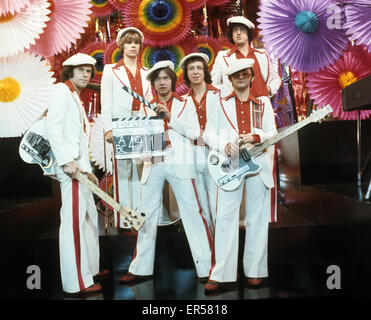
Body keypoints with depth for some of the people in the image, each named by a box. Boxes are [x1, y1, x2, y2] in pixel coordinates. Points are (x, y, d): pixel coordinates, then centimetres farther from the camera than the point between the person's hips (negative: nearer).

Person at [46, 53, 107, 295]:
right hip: (69, 164, -10)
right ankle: (77, 282, -2)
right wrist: (67, 161, -23)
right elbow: (53, 128, -16)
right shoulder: (62, 91, -4)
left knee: (89, 216, 16)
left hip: (79, 164, 10)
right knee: (73, 220, -9)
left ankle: (90, 268, 30)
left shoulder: (76, 98, 22)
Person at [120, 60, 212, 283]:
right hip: (153, 164, 3)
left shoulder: (185, 103, 10)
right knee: (147, 214, 6)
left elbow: (195, 132, -2)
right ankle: (141, 268, 17)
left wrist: (170, 117, -11)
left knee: (192, 212, -3)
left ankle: (207, 267, 6)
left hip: (179, 164, -3)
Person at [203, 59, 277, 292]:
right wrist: (226, 146, -14)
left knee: (257, 218, 5)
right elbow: (209, 134, 6)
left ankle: (254, 271, 17)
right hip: (230, 164, -1)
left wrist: (255, 137, -13)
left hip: (258, 164, 2)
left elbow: (272, 132, 8)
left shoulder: (263, 103, 17)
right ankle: (221, 274, -1)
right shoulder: (220, 104, 13)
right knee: (226, 217, -6)